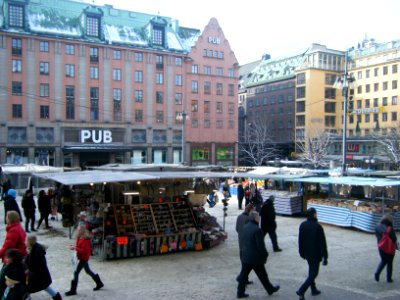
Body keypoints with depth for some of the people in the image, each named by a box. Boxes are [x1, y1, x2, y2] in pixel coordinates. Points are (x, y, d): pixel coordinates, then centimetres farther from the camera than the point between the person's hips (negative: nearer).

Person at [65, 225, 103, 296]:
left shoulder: (85, 240, -24)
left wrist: (75, 248, -29)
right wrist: (75, 247, 0)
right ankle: (99, 283, 32)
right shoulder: (79, 238, 5)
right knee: (88, 271, 19)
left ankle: (73, 290, 5)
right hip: (82, 258, 10)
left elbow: (84, 251, -26)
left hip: (83, 258, -10)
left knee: (76, 272, -5)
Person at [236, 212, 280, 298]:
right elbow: (260, 245, -21)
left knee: (244, 274, 12)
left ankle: (240, 292, 16)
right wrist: (265, 254, -6)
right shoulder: (257, 230, -23)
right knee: (262, 275, 11)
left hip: (245, 256, 7)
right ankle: (270, 289, 29)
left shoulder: (245, 227, 2)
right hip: (255, 258, -7)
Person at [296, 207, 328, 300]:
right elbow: (322, 243, -18)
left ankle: (314, 290, 31)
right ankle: (301, 291, -7)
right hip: (315, 254, -6)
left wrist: (301, 252, 17)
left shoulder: (302, 225, -3)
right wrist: (325, 257, -11)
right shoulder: (318, 227, -22)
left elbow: (300, 240, 6)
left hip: (307, 253, 6)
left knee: (311, 270, 21)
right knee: (314, 273, 3)